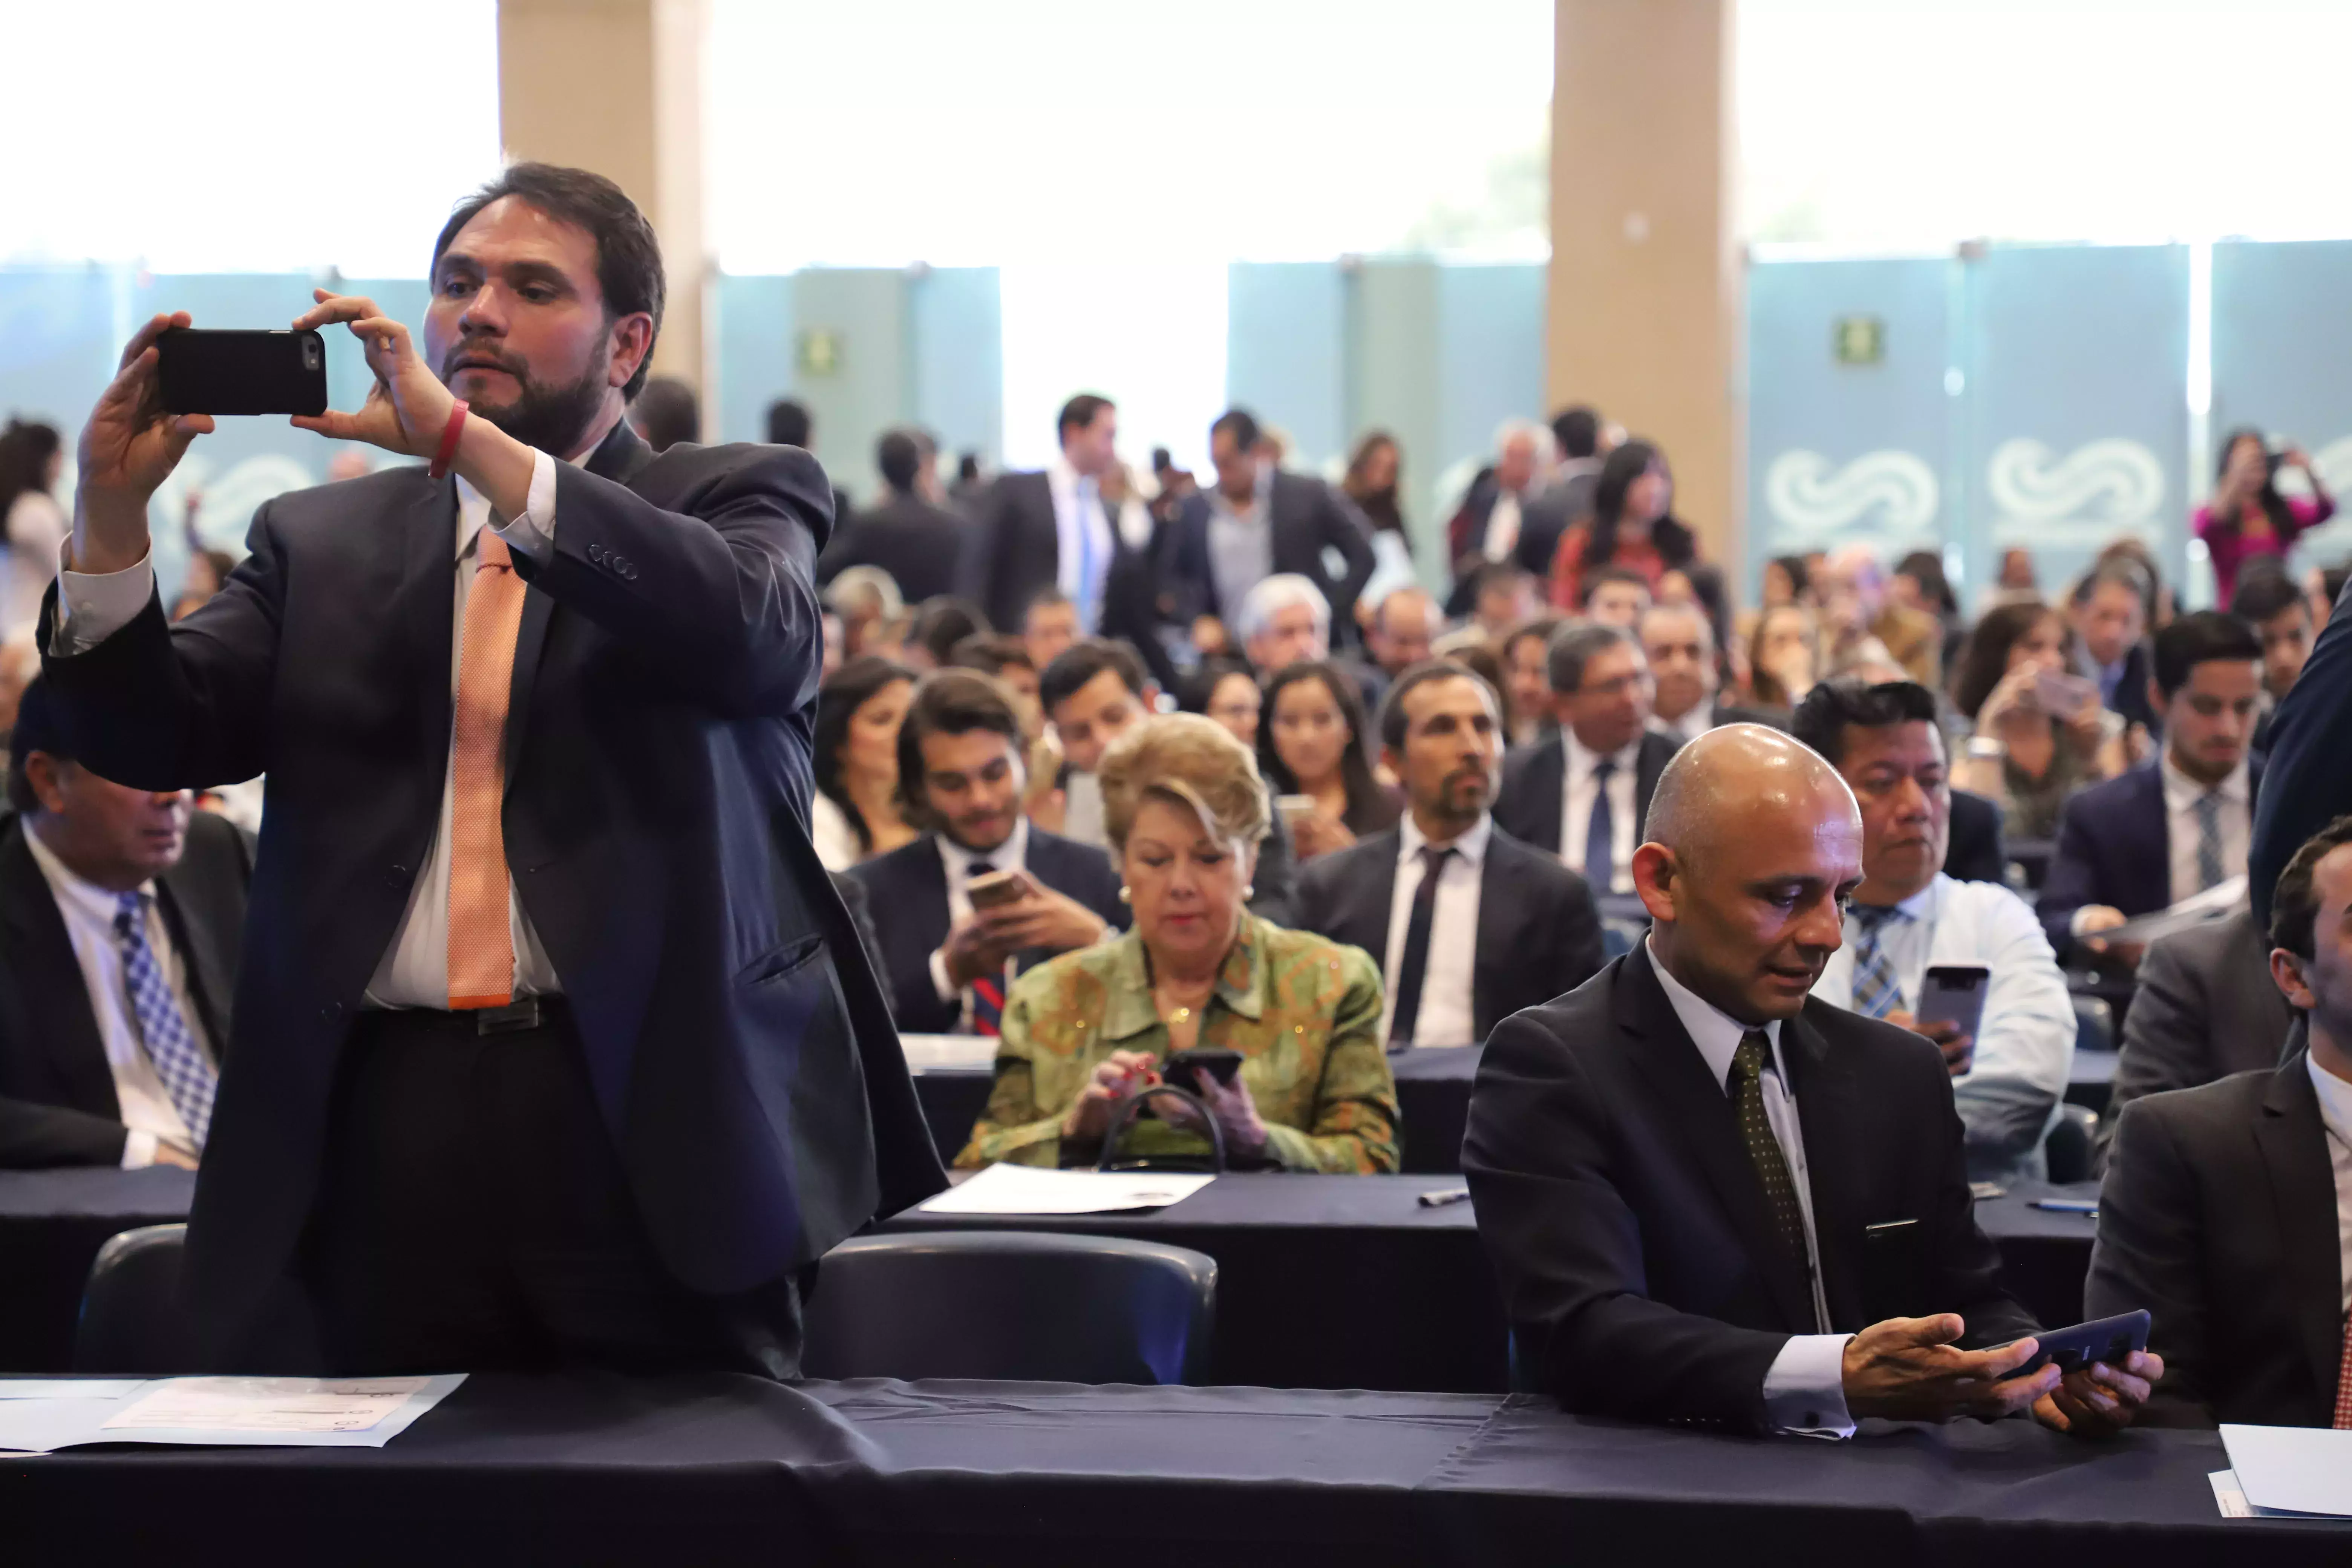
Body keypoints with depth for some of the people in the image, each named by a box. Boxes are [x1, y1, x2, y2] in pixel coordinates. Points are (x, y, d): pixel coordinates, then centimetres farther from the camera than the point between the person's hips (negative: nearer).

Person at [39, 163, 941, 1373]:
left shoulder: (733, 501, 9)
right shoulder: (321, 542, 17)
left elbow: (750, 630, -14)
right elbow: (151, 737, 8)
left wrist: (467, 440, -19)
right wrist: (112, 507, -9)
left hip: (652, 1124, -2)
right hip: (390, 1126, 3)